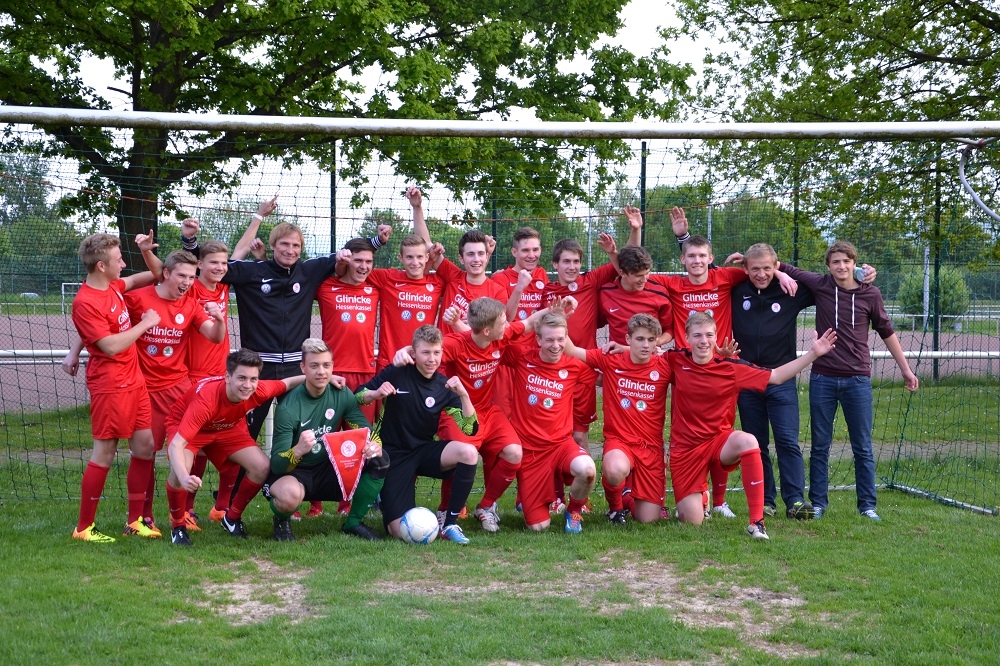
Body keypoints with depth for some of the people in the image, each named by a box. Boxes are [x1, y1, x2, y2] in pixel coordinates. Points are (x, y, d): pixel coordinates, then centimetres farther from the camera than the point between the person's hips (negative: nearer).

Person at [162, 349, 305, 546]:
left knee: (262, 467, -13)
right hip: (184, 426, -4)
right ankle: (177, 526, -6)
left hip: (228, 428, 5)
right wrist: (184, 477, -65)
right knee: (180, 470, -33)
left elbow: (286, 383, -4)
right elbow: (175, 444, -47)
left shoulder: (259, 391, -29)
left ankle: (232, 518, 12)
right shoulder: (206, 398, -43)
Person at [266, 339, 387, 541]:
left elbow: (367, 433, -4)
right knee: (289, 494, -39)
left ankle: (354, 522, 2)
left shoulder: (342, 394, -7)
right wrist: (298, 450, -45)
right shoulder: (288, 407, -20)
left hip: (328, 471, 5)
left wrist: (375, 446, -30)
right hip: (293, 472, -5)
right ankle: (282, 520, -1)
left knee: (379, 460, -15)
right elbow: (277, 465, -23)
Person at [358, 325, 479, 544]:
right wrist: (376, 394, -24)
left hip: (425, 450, 3)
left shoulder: (444, 386, -2)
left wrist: (463, 394, -24)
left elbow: (470, 429, -9)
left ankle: (450, 524, -15)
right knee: (401, 532, -15)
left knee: (469, 453, -30)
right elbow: (357, 396, -3)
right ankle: (382, 497, 21)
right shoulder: (396, 374, -8)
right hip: (393, 454, -3)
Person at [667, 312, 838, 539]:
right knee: (693, 521, -5)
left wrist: (813, 354, -8)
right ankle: (697, 497, 38)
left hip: (719, 440, 0)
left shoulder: (730, 368, -5)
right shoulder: (676, 361, -6)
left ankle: (757, 522, -30)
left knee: (747, 441, -36)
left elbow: (775, 376, -3)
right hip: (685, 448, 0)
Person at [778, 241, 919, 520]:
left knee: (863, 448, 5)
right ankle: (818, 503, 16)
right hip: (823, 379, 1)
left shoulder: (870, 294, -1)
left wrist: (905, 369, 14)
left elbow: (887, 332, 10)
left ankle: (867, 505, 13)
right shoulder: (819, 286, -1)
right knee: (819, 446, 7)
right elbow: (782, 267, 7)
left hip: (857, 380, 0)